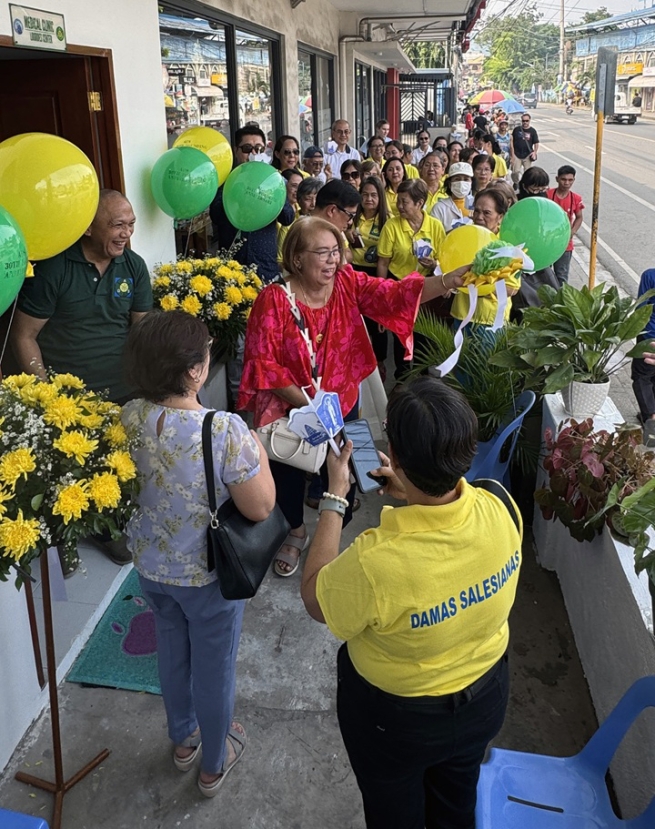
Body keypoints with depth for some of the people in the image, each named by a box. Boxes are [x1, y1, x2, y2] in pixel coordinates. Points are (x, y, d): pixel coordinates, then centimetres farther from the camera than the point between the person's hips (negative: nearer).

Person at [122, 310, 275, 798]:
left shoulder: (130, 419, -16)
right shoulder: (225, 431, -32)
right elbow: (261, 508, -22)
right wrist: (259, 452, -7)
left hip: (151, 566, 5)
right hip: (208, 574, -5)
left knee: (172, 652, 29)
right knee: (214, 667, 20)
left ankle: (183, 740, 54)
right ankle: (214, 765, 44)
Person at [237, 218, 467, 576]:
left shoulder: (348, 285, -9)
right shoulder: (274, 299, -18)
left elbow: (398, 293, -21)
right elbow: (262, 361, -19)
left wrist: (453, 279, -36)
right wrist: (306, 403, -22)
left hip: (341, 405, 3)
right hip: (287, 409, -2)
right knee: (287, 476, 15)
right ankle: (296, 532, 48)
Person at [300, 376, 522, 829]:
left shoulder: (376, 563, -42)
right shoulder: (502, 507, -27)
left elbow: (314, 600, -19)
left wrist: (334, 496, -17)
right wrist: (412, 489, -5)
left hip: (396, 719, -4)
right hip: (485, 697, 4)